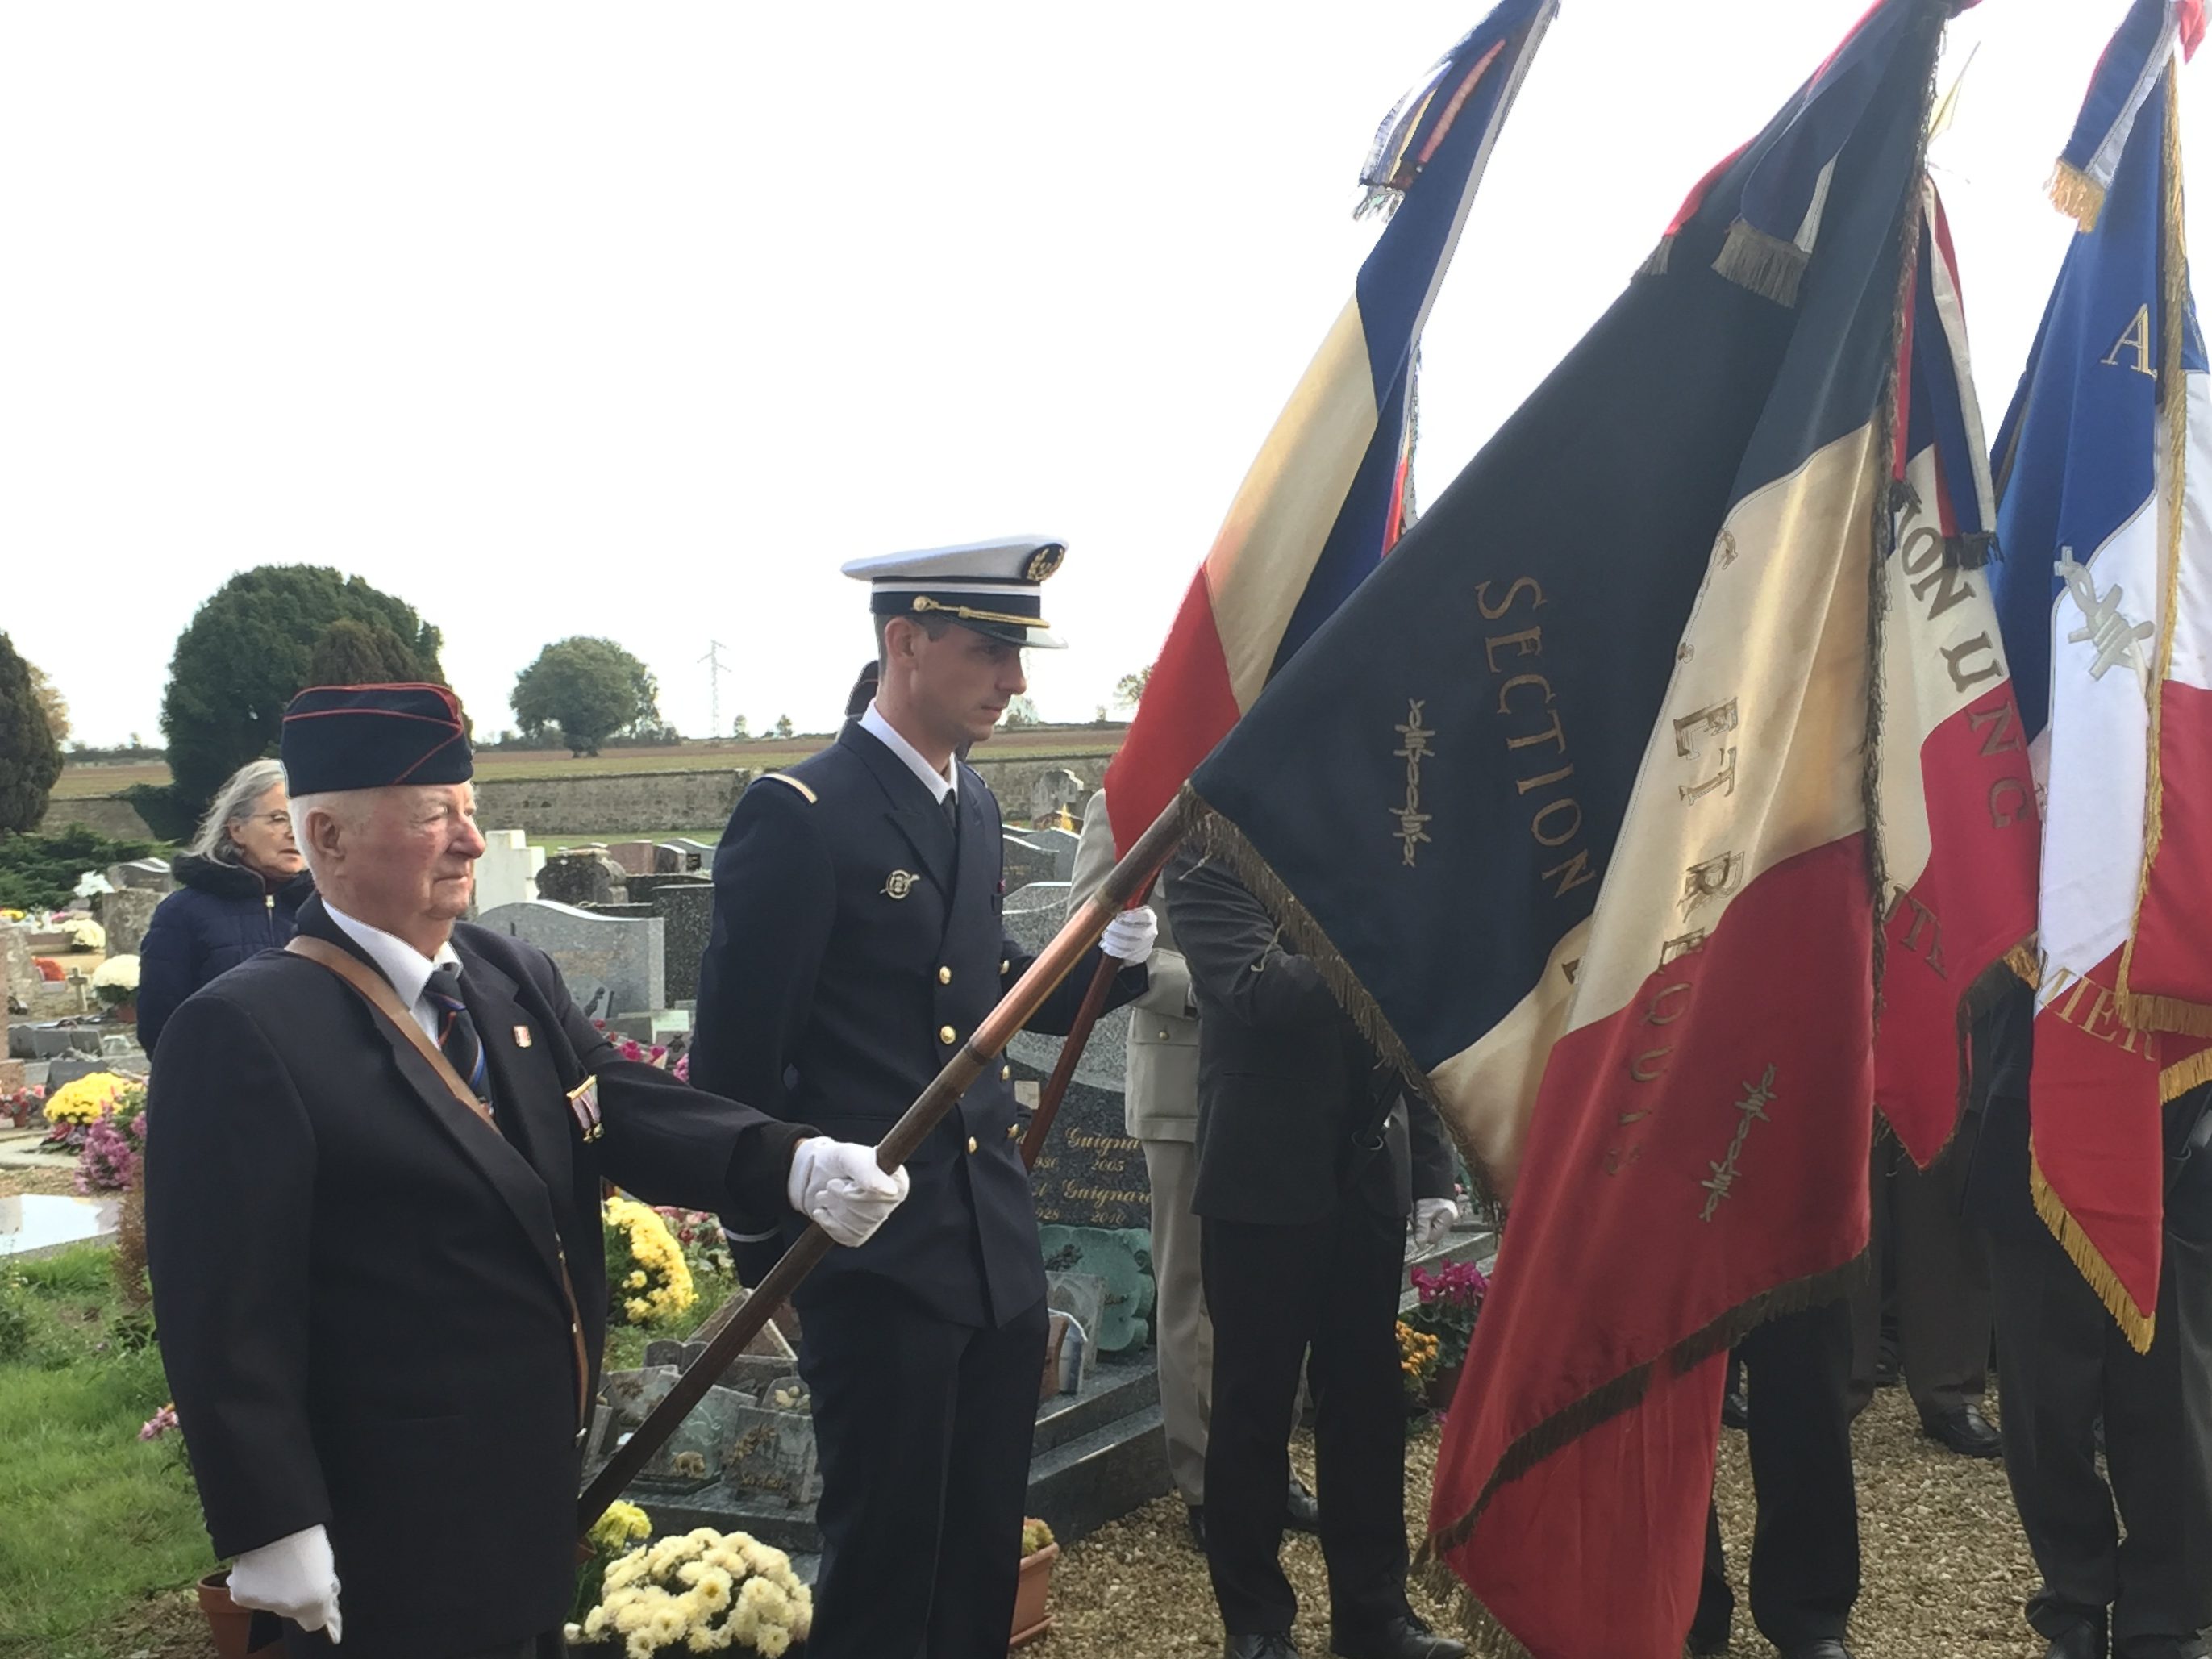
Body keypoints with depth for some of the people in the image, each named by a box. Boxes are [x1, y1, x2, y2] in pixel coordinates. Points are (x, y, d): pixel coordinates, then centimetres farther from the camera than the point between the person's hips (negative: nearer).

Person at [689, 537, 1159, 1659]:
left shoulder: (973, 807, 10)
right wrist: (768, 1250, -8)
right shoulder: (798, 813, -15)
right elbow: (735, 1063, -13)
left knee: (986, 1552, 19)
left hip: (999, 1248, 7)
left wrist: (1113, 958, 0)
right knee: (886, 1564, 7)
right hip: (877, 1259, -7)